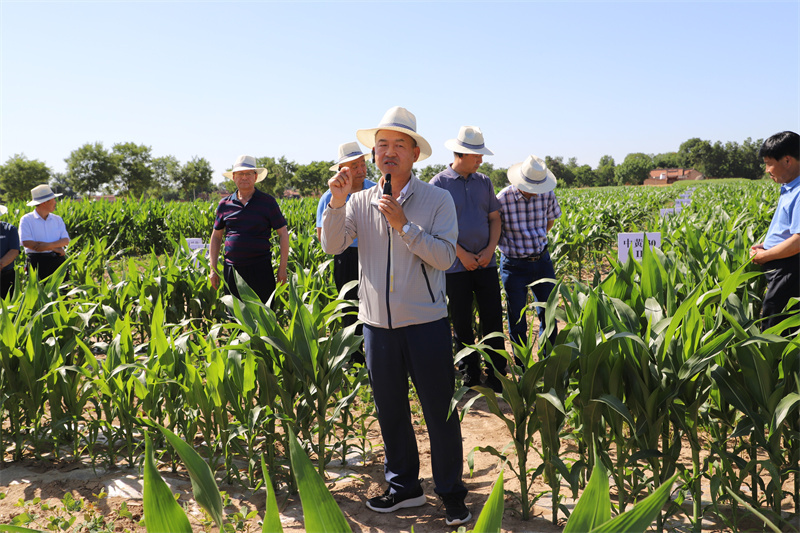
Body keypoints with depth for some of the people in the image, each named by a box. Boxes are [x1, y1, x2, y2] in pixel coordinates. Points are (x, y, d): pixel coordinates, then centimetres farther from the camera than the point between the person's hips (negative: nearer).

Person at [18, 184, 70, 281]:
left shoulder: (57, 219, 14)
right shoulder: (26, 220, 2)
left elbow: (66, 240, 5)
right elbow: (27, 242, -10)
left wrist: (48, 245, -15)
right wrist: (55, 248, -9)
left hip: (58, 261, 3)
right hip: (37, 262, -3)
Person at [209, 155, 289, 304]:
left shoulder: (267, 202, 1)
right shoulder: (225, 204, 8)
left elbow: (283, 234, 3)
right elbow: (216, 237, 16)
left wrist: (282, 268, -3)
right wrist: (213, 269, 11)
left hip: (260, 270, -2)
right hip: (232, 270, 3)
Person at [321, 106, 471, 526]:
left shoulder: (437, 200, -4)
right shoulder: (360, 202, 6)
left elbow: (445, 257, -13)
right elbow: (331, 246, -4)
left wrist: (404, 225, -20)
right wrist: (337, 201, -16)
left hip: (426, 323, -3)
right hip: (378, 324, 4)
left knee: (440, 412, 5)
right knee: (390, 411, 15)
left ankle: (452, 494, 22)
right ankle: (403, 486, 32)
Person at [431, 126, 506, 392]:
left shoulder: (484, 182, 9)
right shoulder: (439, 183, -5)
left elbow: (494, 218, 11)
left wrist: (490, 249, -4)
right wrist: (463, 255, -12)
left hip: (486, 263, 3)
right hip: (456, 266, -3)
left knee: (493, 320, 4)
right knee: (462, 324, 6)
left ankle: (497, 375, 13)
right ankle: (471, 376, 17)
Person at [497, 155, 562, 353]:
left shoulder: (547, 195, -4)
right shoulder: (504, 199, -16)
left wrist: (536, 241, 8)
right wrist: (509, 244, -8)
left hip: (542, 261, 4)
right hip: (514, 266, -4)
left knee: (549, 315, 9)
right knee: (517, 321, 5)